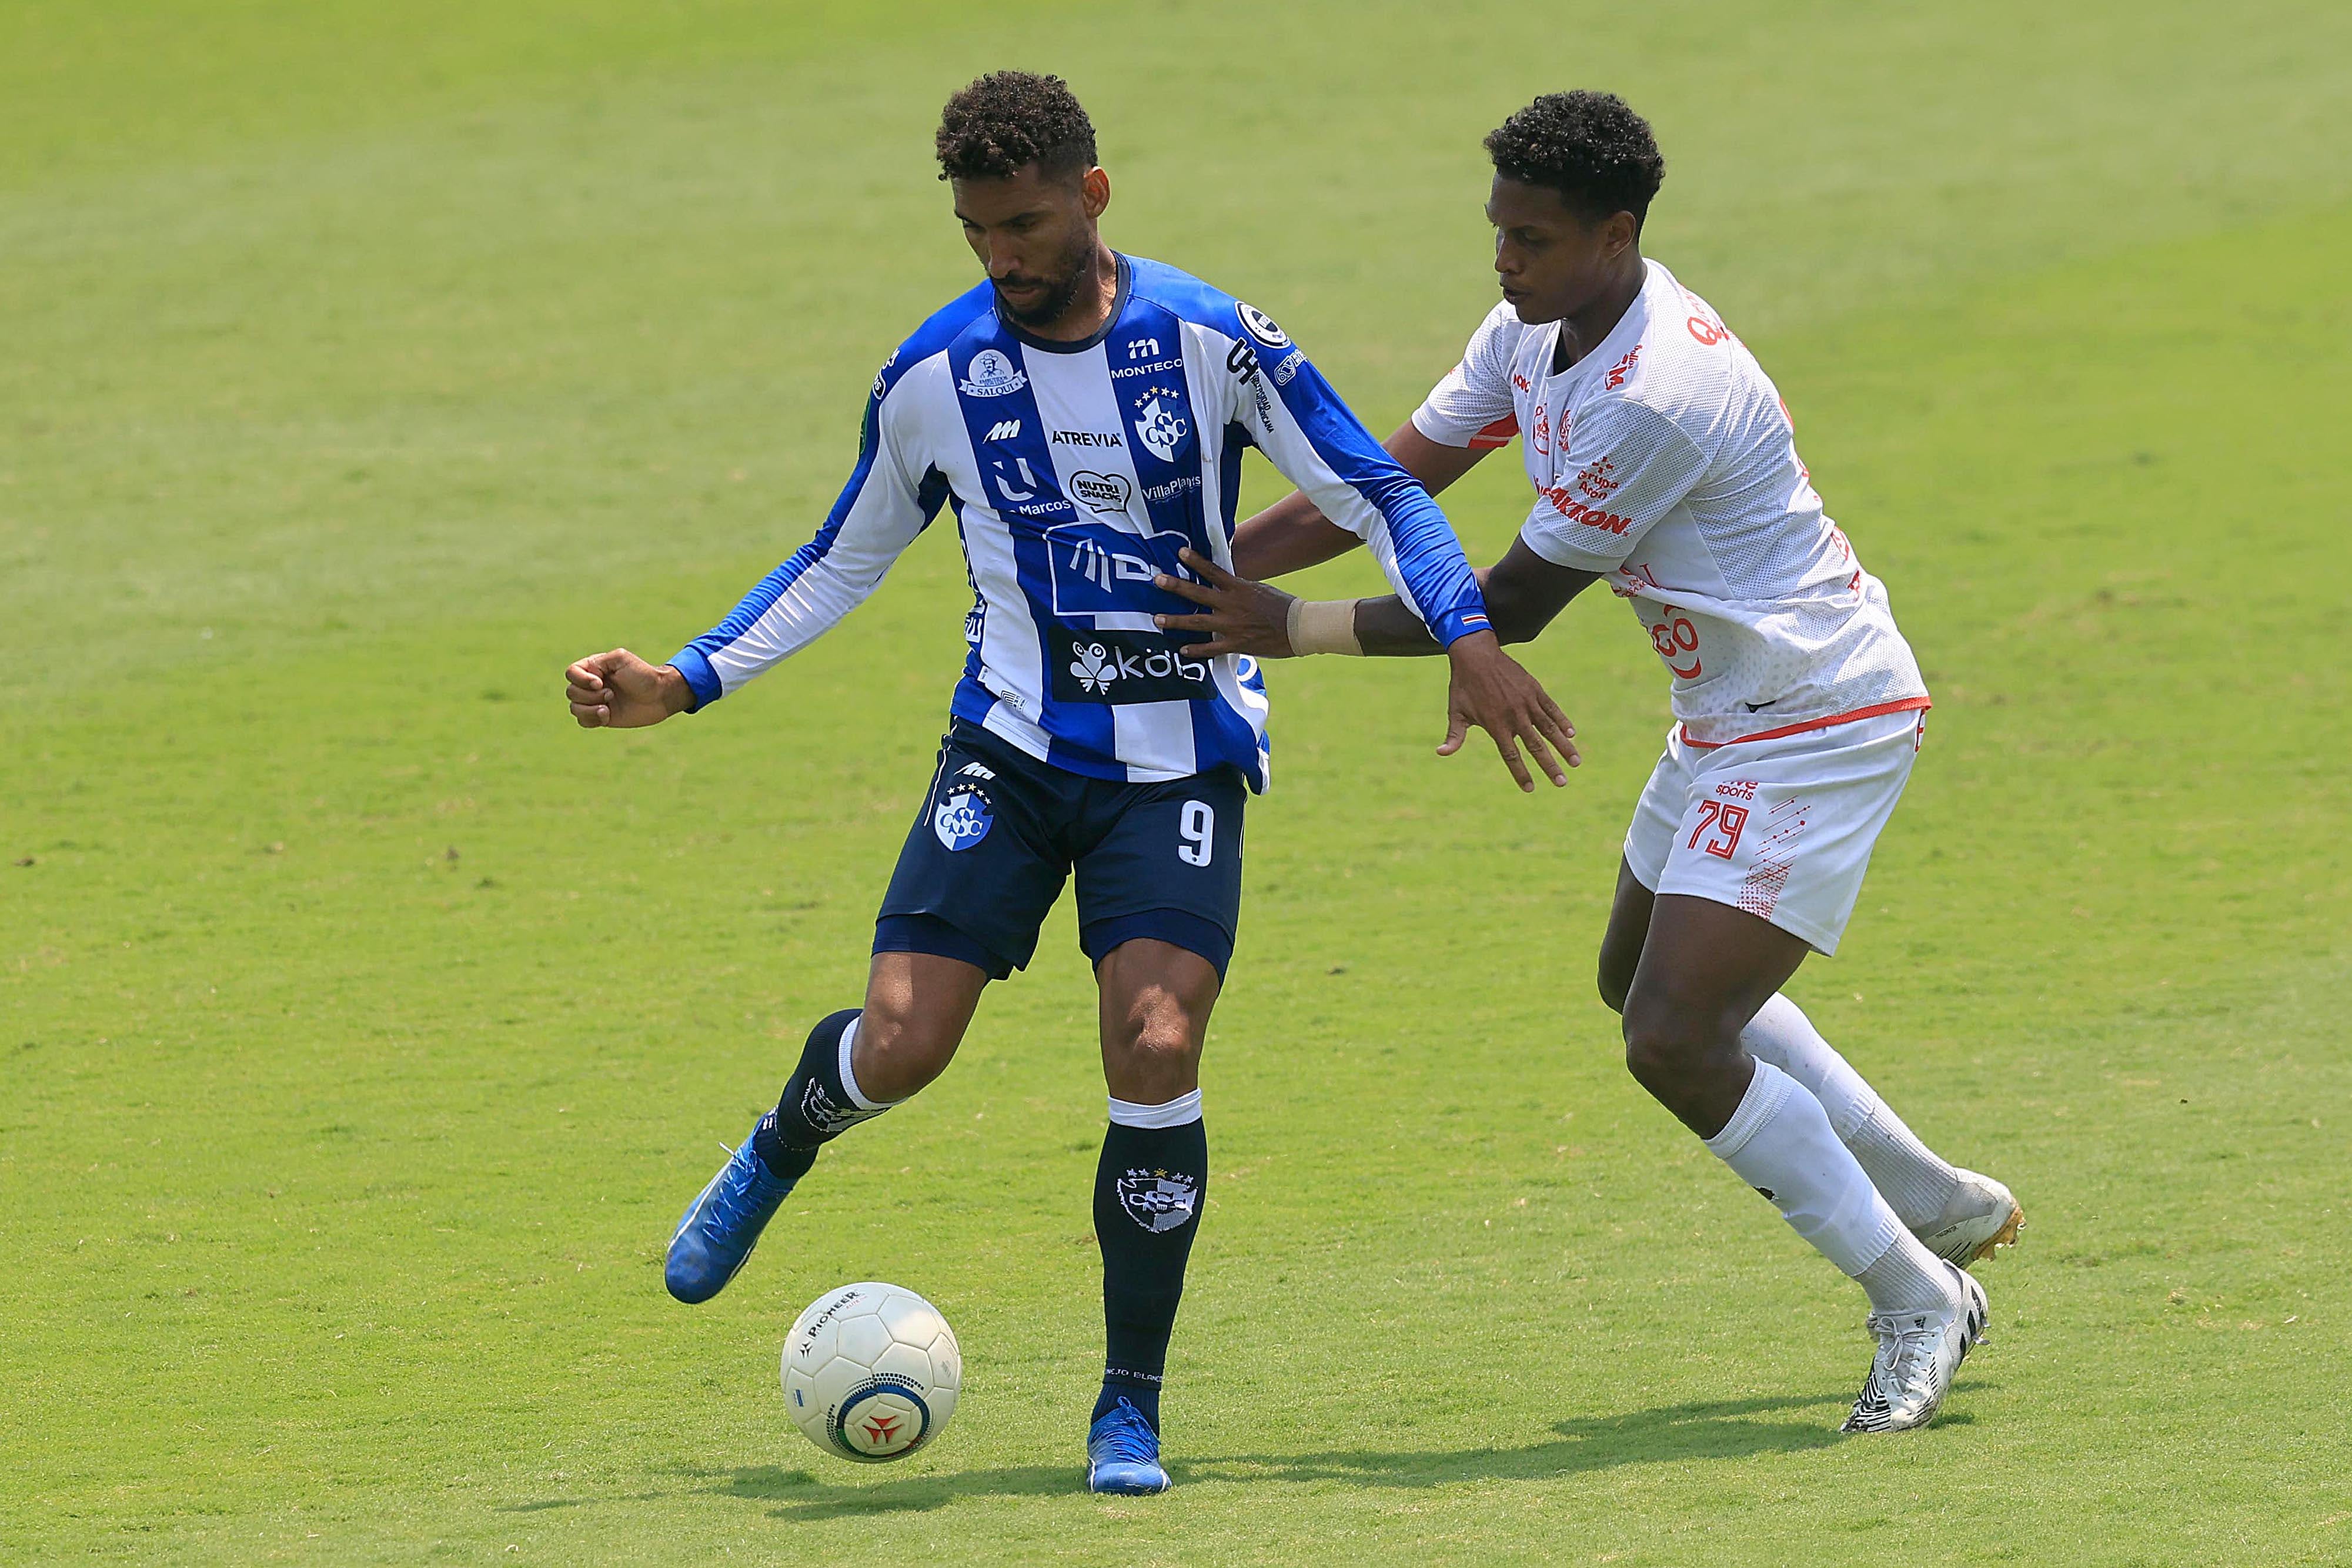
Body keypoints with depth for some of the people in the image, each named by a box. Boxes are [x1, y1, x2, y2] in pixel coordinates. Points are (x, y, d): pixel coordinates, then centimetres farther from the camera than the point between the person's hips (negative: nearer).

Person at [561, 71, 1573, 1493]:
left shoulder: (1210, 343, -9)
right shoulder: (935, 375, -3)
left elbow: (1381, 497, -4)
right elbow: (846, 561, 12)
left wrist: (1470, 637, -20)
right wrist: (684, 684, 4)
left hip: (1181, 762, -2)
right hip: (1012, 748, 2)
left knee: (1156, 1054, -18)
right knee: (899, 1047, -11)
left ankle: (1132, 1408, -3)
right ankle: (779, 1156, 27)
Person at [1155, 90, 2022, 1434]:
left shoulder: (1657, 399, -30)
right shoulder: (1534, 334, 0)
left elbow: (1517, 604, -23)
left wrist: (1301, 631, -20)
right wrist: (1209, 567, -7)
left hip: (1822, 727, -11)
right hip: (1735, 715, 11)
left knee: (1677, 1041, -15)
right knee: (1652, 985, 25)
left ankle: (1919, 1301, 0)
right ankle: (1937, 1203, 38)